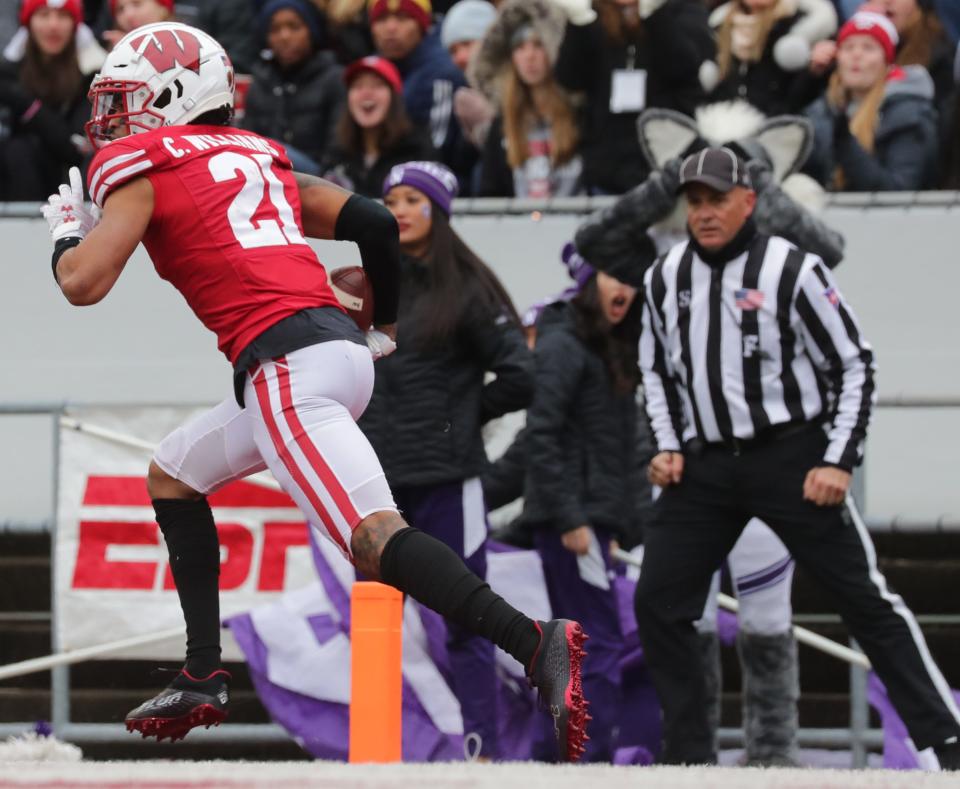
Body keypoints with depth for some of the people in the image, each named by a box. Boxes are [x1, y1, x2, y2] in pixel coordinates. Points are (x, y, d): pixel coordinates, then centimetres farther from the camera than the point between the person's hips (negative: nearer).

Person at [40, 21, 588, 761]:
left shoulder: (144, 164, 3)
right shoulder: (258, 155, 24)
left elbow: (85, 283, -6)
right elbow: (374, 223, 19)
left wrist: (66, 232, 17)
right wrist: (385, 326, 33)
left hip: (287, 365, -9)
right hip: (343, 349, 9)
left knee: (375, 539, -20)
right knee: (173, 476, 26)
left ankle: (537, 645, -37)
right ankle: (204, 679, 22)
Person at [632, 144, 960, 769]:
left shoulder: (792, 271, -11)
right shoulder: (666, 278, 6)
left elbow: (855, 366, -7)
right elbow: (658, 370, 20)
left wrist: (839, 461, -13)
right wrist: (668, 446, 7)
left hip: (791, 456, -5)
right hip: (704, 464, 5)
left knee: (863, 595, -6)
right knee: (658, 601, -2)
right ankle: (691, 757, 9)